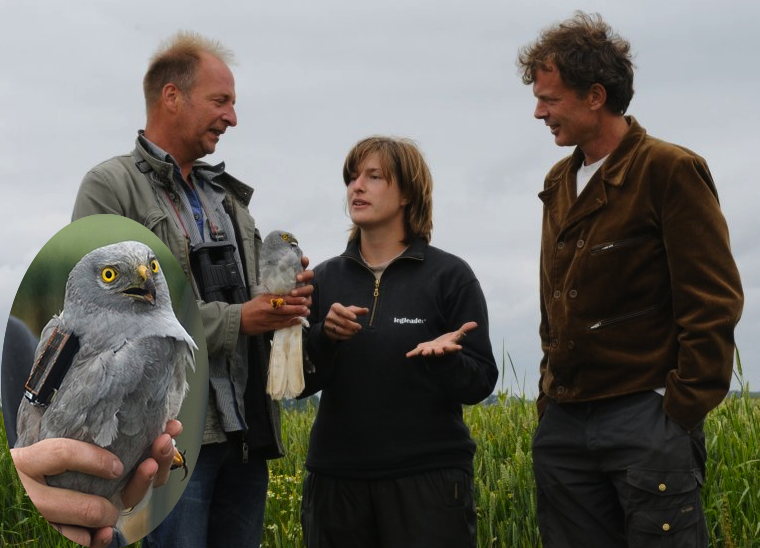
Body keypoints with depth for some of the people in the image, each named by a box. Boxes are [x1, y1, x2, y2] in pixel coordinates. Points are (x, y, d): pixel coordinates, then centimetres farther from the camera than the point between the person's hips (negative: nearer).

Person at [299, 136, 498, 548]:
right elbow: (296, 382, 4)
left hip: (429, 478, -3)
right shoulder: (325, 279, 8)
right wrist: (324, 336, -13)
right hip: (336, 478, 3)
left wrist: (443, 357, -20)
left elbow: (480, 384, -1)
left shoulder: (450, 276, -1)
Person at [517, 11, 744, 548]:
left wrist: (682, 412, -14)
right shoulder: (559, 184, 15)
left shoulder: (670, 170, -7)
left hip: (647, 419, -7)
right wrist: (550, 395, 14)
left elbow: (713, 302, -10)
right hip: (565, 421, 7)